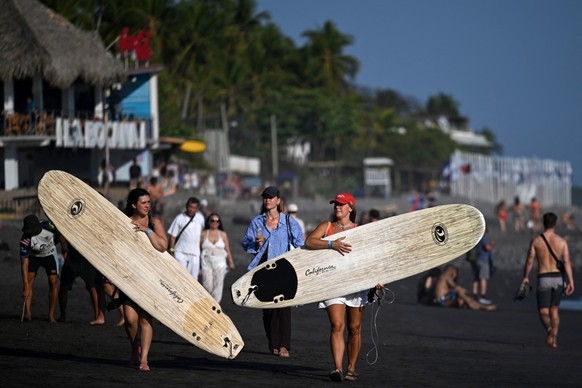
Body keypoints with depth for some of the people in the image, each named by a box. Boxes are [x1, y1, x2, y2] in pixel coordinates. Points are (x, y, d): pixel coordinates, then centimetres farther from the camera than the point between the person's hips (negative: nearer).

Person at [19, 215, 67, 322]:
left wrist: (64, 249, 3)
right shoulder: (25, 240, -33)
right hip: (33, 257, -1)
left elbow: (60, 234, -7)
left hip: (50, 255, 1)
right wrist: (26, 287, -36)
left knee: (53, 283, -9)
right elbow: (24, 264, -33)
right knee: (28, 282, -17)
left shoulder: (48, 226, -32)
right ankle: (27, 313, -19)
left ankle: (51, 315, -6)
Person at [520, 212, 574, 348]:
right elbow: (567, 262, -8)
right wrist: (571, 281, -9)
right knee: (554, 310, 17)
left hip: (543, 278, -1)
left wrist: (525, 277, 14)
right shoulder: (562, 241, -2)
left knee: (543, 312, 3)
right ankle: (554, 339, 8)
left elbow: (529, 261, 0)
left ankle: (549, 329, -29)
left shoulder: (536, 240, -3)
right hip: (558, 277, 2)